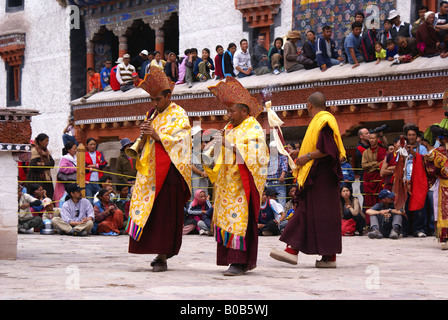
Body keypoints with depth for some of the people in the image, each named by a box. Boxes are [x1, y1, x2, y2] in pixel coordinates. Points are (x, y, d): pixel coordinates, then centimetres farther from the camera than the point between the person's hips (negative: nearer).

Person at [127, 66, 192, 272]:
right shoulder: (153, 115, 19)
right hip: (151, 173, 7)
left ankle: (163, 257, -9)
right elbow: (143, 147, 19)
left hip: (169, 172, -7)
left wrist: (157, 135, -18)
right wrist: (143, 138, -3)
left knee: (164, 214, -9)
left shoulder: (179, 116, -3)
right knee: (148, 211, 4)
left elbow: (180, 143, -13)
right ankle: (161, 253, 13)